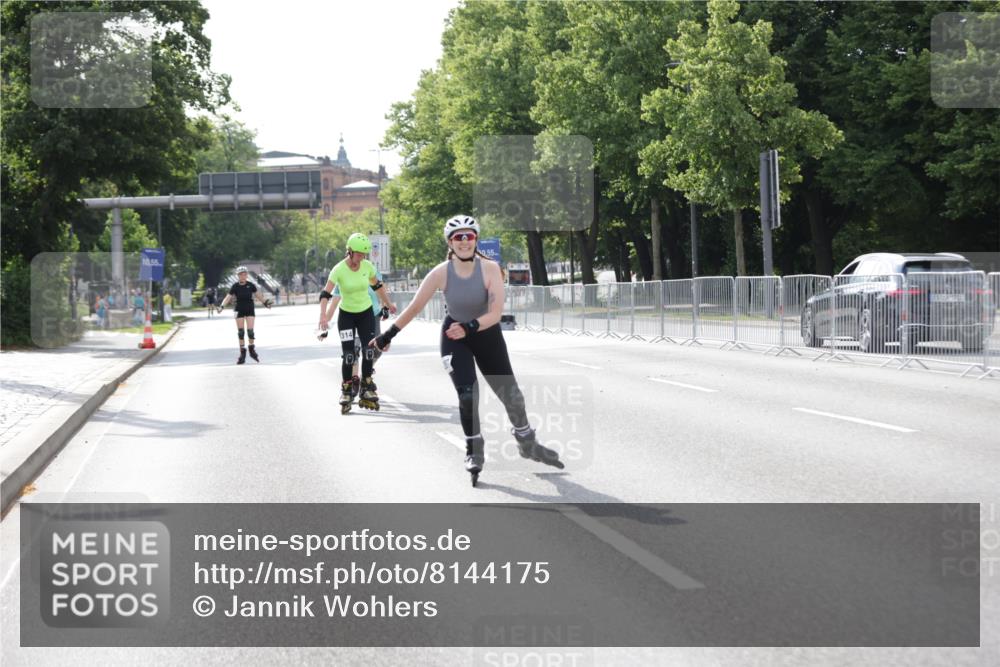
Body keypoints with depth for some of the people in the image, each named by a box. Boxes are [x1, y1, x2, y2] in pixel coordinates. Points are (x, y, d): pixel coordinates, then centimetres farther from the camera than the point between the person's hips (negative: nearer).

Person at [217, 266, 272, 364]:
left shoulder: (251, 285, -4)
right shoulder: (235, 286, -5)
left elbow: (257, 295, 10)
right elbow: (228, 297, -8)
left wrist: (265, 302, 9)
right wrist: (222, 306, -21)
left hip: (250, 309, 0)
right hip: (239, 310, 0)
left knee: (250, 330, -8)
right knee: (240, 331, 1)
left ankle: (252, 350, 13)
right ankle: (242, 353, 8)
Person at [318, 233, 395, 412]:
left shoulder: (368, 266, -8)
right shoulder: (339, 270, -19)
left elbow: (377, 286, 10)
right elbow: (326, 294, -24)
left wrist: (389, 304, 19)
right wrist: (323, 315, -37)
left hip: (366, 313, 3)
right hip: (346, 315, -3)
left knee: (369, 351, -4)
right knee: (348, 355, -7)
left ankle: (366, 388, 8)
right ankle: (346, 391, 7)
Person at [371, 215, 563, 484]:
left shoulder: (490, 269, -23)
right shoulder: (441, 273, -21)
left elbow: (495, 312, -28)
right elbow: (414, 307, -14)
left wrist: (469, 327, -43)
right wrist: (388, 335, -12)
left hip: (486, 334, 1)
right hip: (455, 339, -1)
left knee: (510, 394, 8)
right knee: (467, 394, -16)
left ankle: (527, 444, 32)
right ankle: (474, 452, 3)